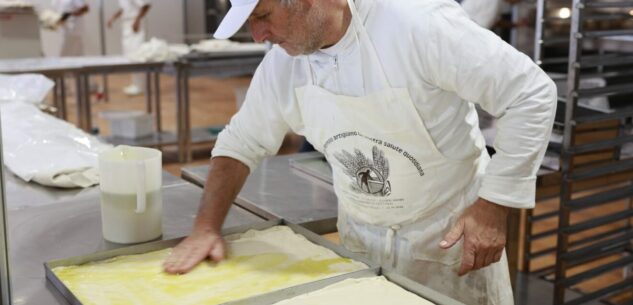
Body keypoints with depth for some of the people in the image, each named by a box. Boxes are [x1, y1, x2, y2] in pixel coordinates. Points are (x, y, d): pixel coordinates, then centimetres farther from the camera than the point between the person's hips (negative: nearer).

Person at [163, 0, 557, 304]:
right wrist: (207, 225, -5)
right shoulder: (281, 64, -8)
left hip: (450, 234, -4)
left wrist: (494, 205, -22)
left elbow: (531, 93, -21)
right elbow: (241, 143, 7)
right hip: (361, 238, 5)